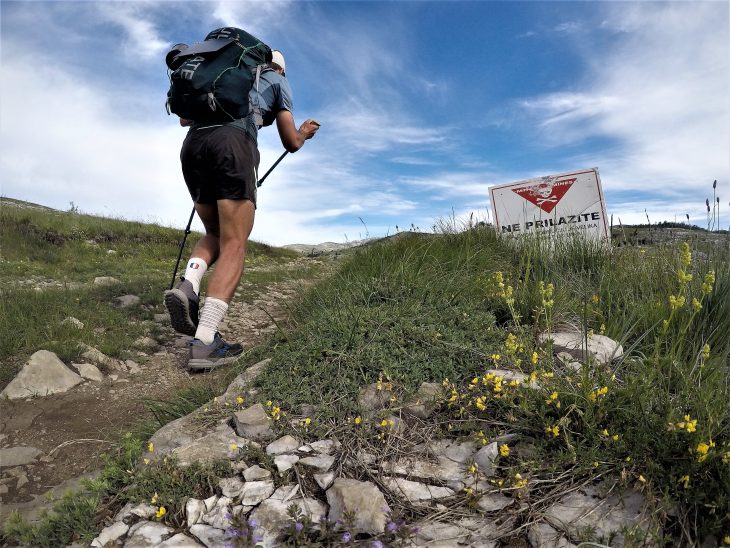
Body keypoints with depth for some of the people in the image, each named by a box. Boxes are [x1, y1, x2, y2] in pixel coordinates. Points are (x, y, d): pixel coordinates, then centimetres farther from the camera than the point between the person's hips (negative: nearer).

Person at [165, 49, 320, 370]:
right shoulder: (277, 80, 25)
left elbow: (184, 118, 35)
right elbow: (291, 143, 18)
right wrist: (304, 134, 41)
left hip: (192, 145, 6)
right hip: (233, 144, -5)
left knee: (216, 235, 20)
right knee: (234, 245, -8)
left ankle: (187, 286, -10)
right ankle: (204, 343, -19)